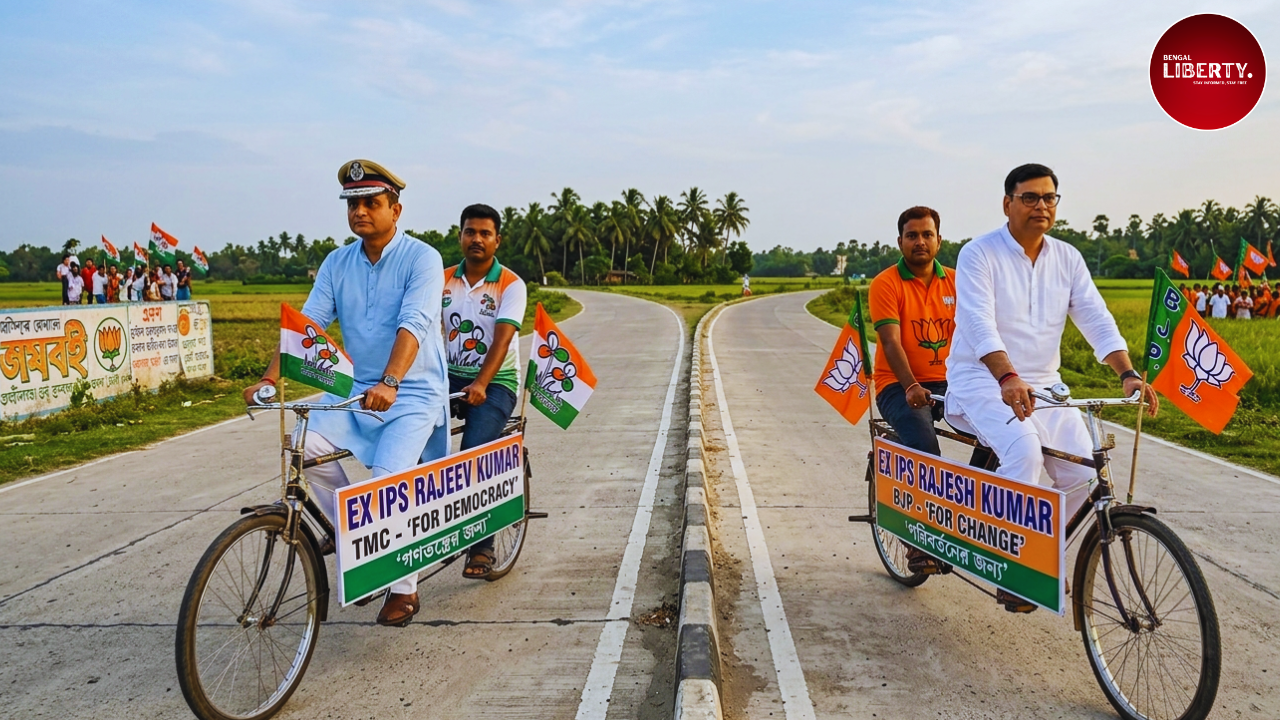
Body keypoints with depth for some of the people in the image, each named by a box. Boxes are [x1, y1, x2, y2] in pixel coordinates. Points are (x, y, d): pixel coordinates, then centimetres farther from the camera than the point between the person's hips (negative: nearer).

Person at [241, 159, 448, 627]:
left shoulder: (421, 258, -11)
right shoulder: (337, 264, 5)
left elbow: (413, 325, -26)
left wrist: (389, 383, -40)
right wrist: (270, 379, -16)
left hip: (413, 392, -5)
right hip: (356, 387, 5)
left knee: (387, 479, -21)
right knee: (308, 446, -18)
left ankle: (403, 588, 1)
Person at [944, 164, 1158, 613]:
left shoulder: (1067, 259, 8)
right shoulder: (980, 254, -9)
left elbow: (1097, 319, 0)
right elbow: (980, 323, -24)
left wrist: (1128, 374, -17)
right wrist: (1008, 378, -40)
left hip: (1042, 385, 6)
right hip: (983, 379, -5)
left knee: (1082, 471, -11)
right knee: (1024, 451, -31)